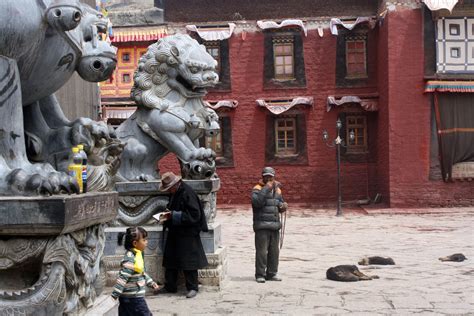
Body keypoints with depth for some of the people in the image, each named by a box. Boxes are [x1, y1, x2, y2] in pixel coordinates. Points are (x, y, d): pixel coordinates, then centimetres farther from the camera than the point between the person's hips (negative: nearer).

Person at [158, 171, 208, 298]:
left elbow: (195, 215, -22)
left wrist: (174, 215, -22)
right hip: (174, 232, 9)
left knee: (188, 260, -1)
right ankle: (170, 287, 23)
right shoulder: (174, 193, 7)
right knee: (170, 259, 12)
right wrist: (168, 214, 2)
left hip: (187, 234, -9)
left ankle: (192, 288, 11)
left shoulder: (187, 193, -19)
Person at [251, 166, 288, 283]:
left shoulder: (277, 189, 18)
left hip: (275, 225, 6)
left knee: (274, 251, 9)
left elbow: (281, 203, 28)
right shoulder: (257, 189, -3)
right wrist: (266, 188, -21)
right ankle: (260, 274, 2)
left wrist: (283, 206, 4)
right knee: (262, 251, -6)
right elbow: (257, 201, -22)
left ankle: (272, 273, 18)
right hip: (262, 226, -6)